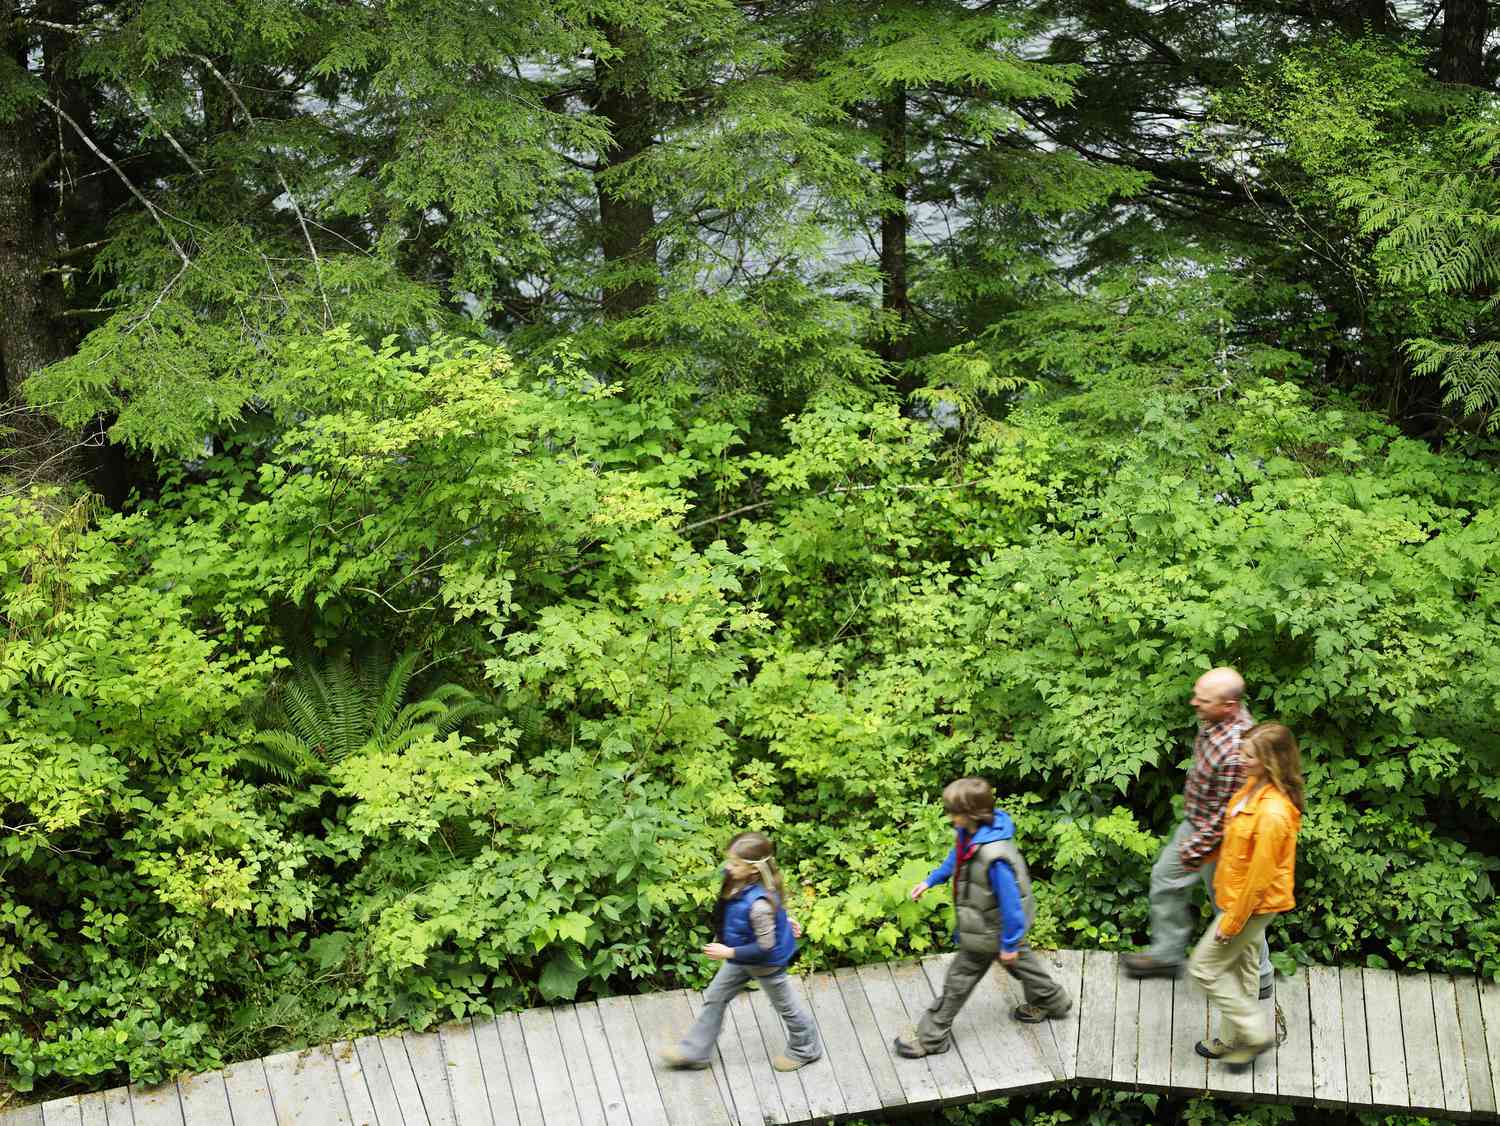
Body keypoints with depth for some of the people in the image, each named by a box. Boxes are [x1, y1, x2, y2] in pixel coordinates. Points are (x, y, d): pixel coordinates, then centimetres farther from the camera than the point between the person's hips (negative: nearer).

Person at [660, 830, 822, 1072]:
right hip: (742, 957, 8)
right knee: (714, 997, 16)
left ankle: (805, 1049, 42)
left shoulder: (758, 903, -41)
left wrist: (729, 953, -26)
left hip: (766, 962, -8)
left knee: (784, 1004, 17)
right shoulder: (739, 882, -18)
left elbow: (765, 946, -31)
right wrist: (778, 919, 16)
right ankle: (695, 1051, 31)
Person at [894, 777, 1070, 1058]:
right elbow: (956, 857, 11)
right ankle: (1052, 1001, 52)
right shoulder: (969, 833, -13)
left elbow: (1010, 901, -31)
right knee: (1020, 961, 30)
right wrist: (930, 881, 13)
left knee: (960, 977, 6)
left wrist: (1008, 943, -22)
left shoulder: (994, 856, -40)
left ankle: (931, 1037, 20)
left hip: (989, 931, -9)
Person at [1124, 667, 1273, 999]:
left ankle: (1258, 979, 35)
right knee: (1165, 879, 23)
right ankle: (1166, 954, 43)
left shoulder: (1235, 751, -40)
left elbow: (1225, 816, -30)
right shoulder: (1216, 717, -11)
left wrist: (1195, 851, -18)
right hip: (1195, 821, 9)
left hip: (1218, 838, -9)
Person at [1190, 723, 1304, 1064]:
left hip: (1253, 904, -9)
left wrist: (1232, 922, -17)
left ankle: (1256, 1032, 18)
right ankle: (1235, 1040, 40)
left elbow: (1260, 876, -26)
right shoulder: (1254, 786, -6)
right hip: (1243, 894, 9)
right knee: (1240, 968, 23)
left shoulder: (1273, 814, -34)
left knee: (1205, 966, 6)